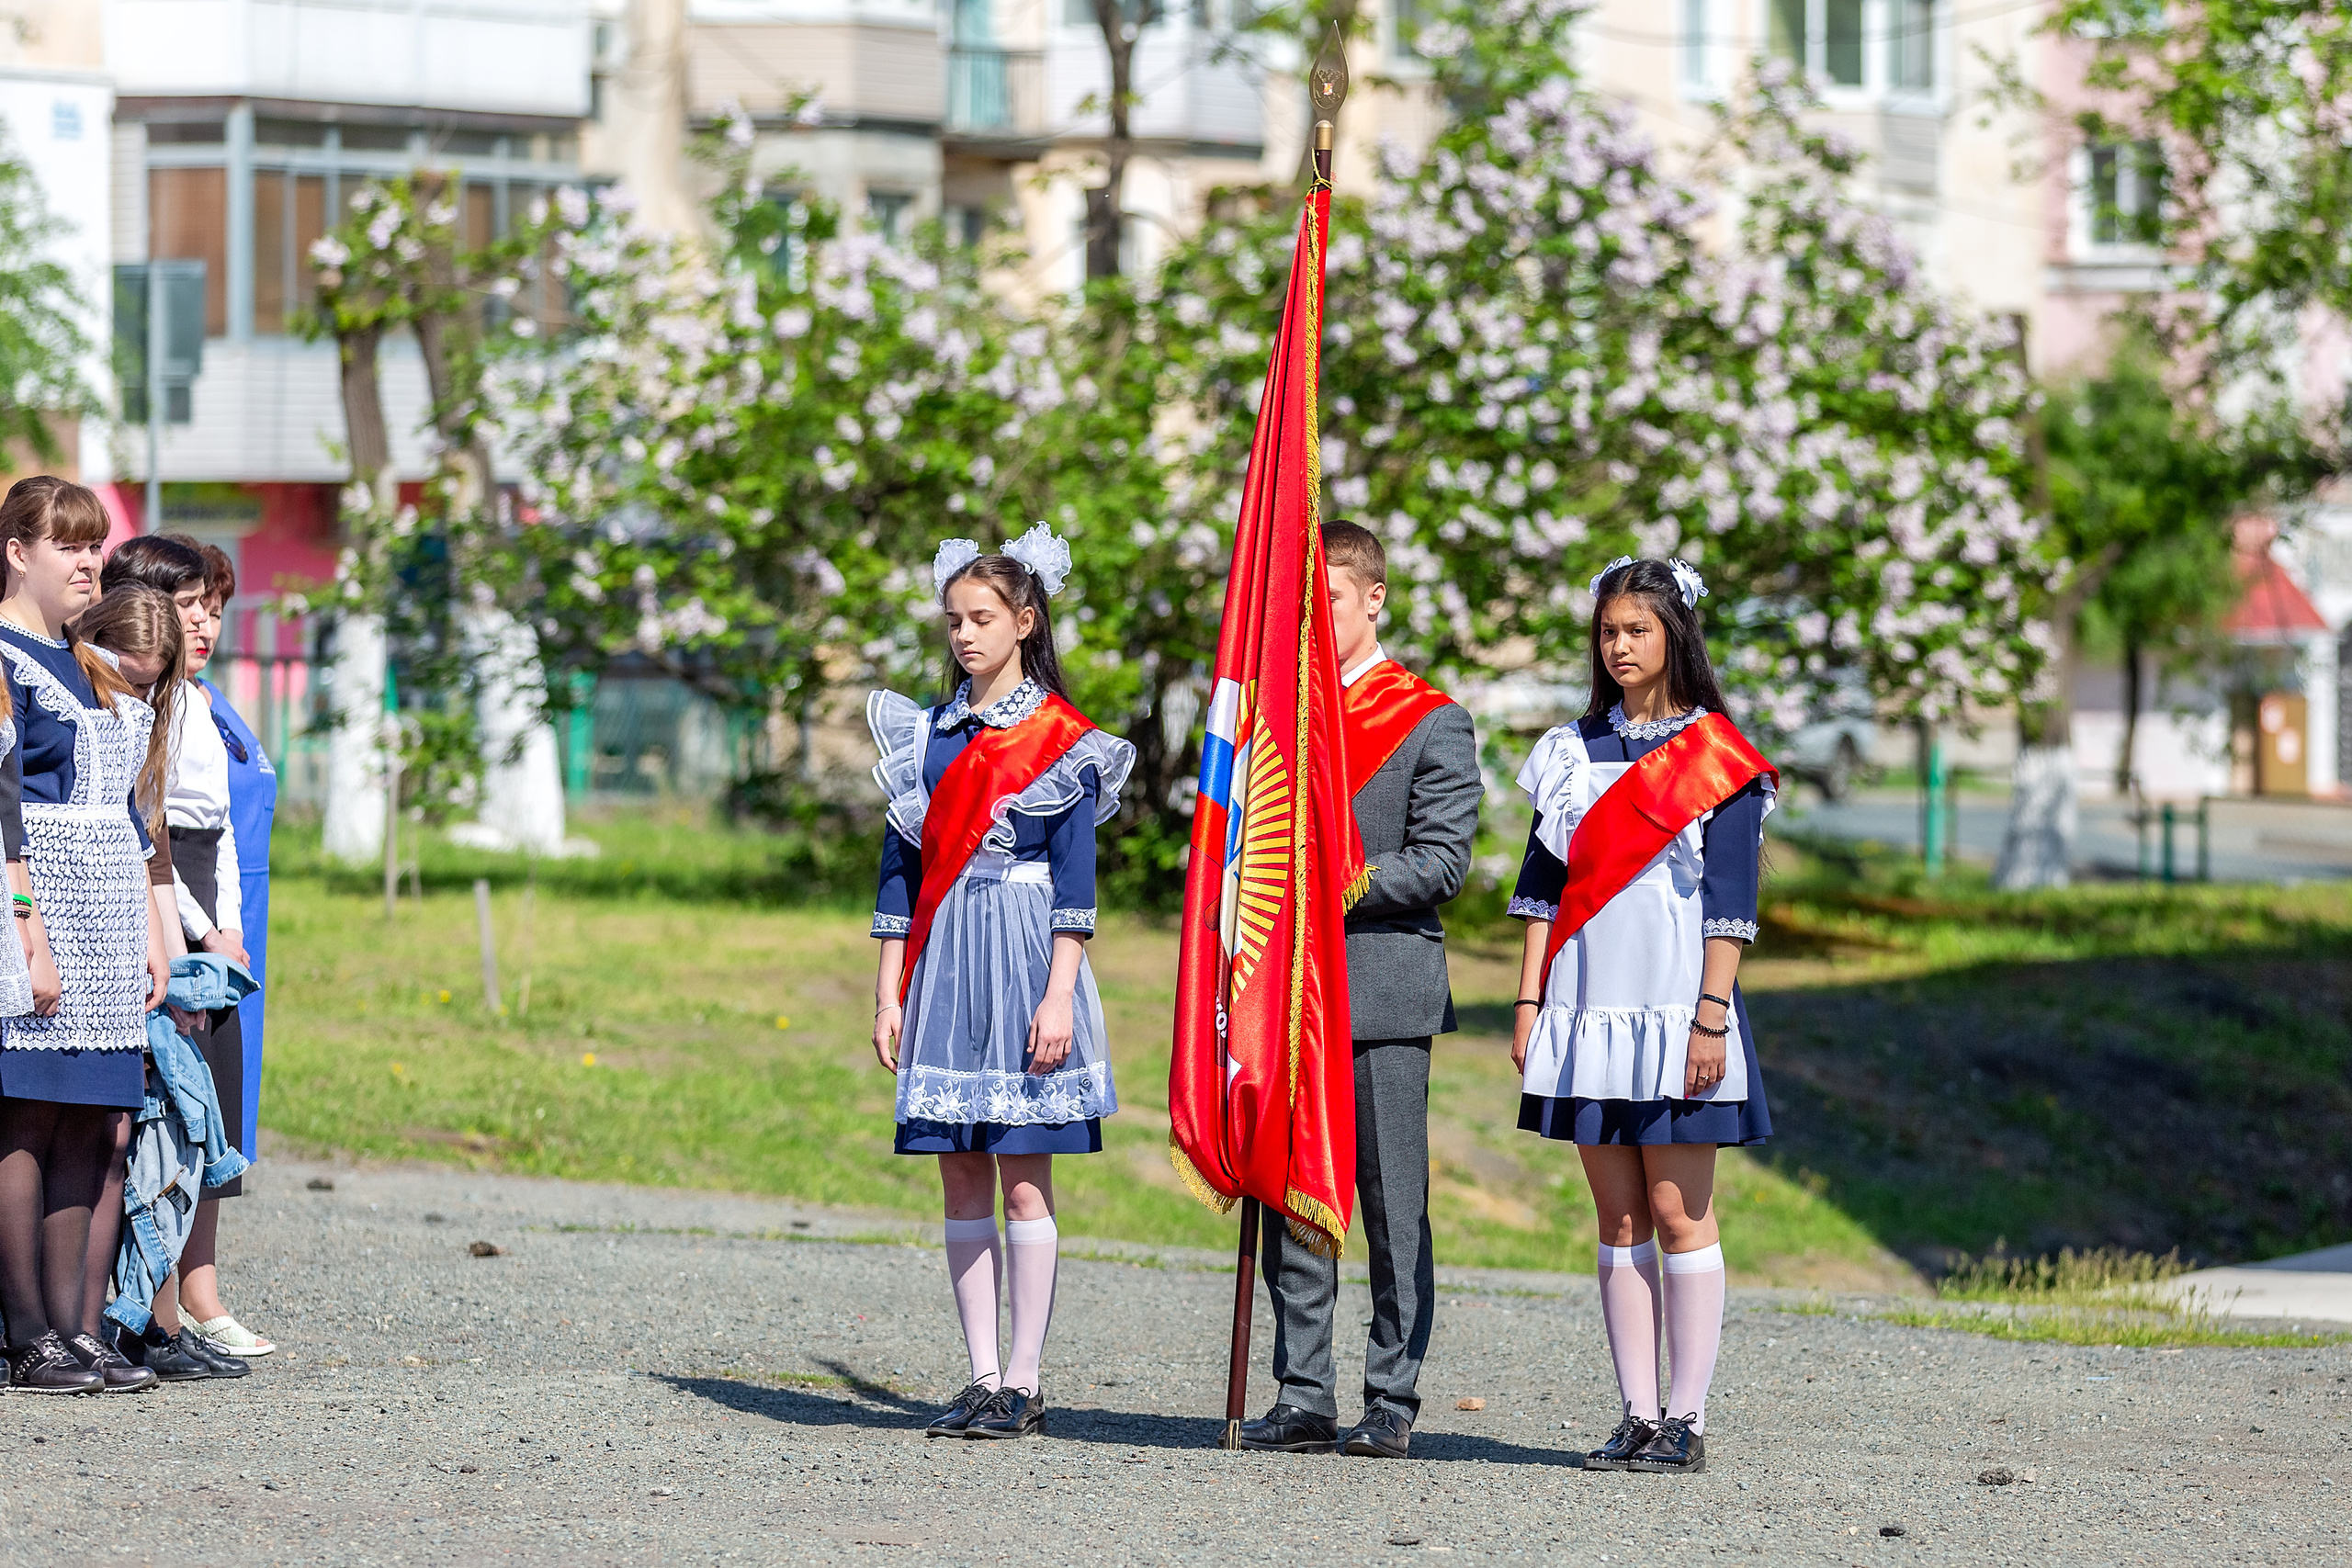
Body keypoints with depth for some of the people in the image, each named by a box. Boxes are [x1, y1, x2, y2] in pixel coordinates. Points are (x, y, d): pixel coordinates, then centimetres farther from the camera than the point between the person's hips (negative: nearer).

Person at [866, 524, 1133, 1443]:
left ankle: (1024, 1382, -1)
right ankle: (983, 1378, 8)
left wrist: (1058, 997, -14)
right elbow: (901, 866, 12)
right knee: (961, 1176, 4)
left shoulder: (1062, 741, -2)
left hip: (1022, 961, -5)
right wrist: (890, 993, 7)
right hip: (943, 963, 5)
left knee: (1023, 1179, -4)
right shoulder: (926, 733, 11)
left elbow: (1074, 881, -6)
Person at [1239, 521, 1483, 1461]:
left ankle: (1392, 1403, 2)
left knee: (1393, 1208, -2)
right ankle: (1302, 1399, 9)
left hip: (1384, 992, -5)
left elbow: (1442, 860, -6)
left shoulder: (1430, 722, 0)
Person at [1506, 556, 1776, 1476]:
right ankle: (1638, 1418, 6)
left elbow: (1730, 902, -5)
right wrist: (1529, 1002, 3)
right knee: (1618, 1220, 5)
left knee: (1678, 1214, -4)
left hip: (1675, 1011, -4)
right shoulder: (1573, 752, 12)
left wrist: (1710, 1018, -12)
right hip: (1588, 1011, 4)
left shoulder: (1716, 760, -1)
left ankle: (1686, 1419, -2)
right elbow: (1543, 883, 11)